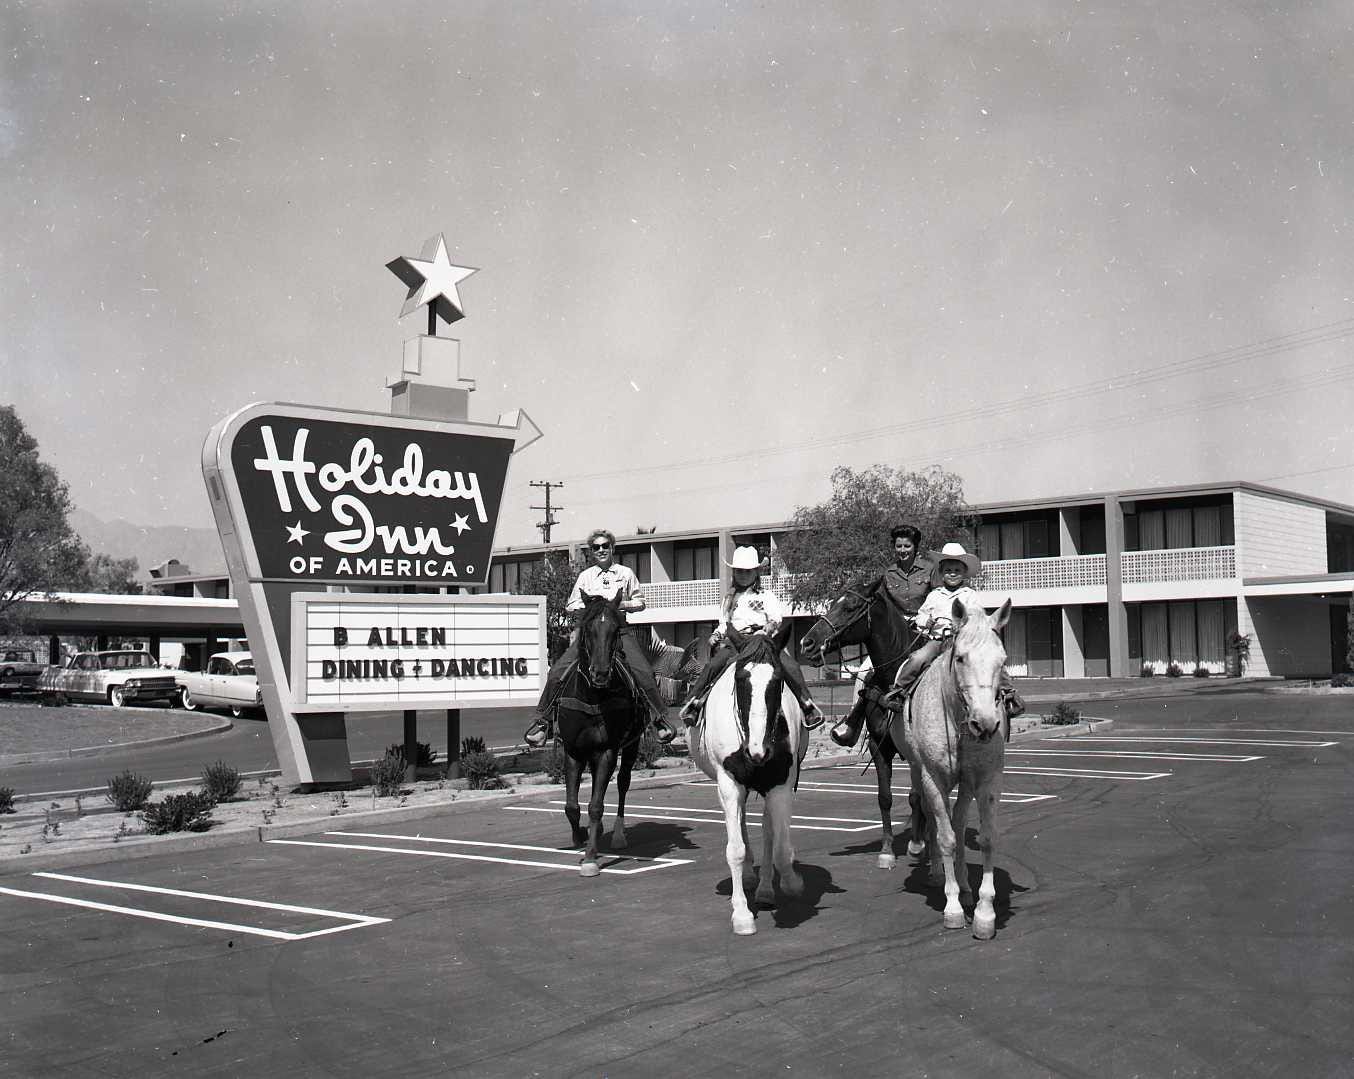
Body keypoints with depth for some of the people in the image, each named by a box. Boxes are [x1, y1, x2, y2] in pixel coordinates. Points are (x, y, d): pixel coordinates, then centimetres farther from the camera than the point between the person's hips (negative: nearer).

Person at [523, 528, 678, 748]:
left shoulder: (626, 573, 12)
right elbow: (571, 606, 14)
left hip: (620, 631, -1)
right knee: (557, 670, -14)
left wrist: (621, 604, -7)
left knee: (643, 672, -21)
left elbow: (640, 603, 12)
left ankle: (660, 718, -8)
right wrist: (591, 605, -6)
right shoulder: (585, 576, 15)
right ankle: (542, 720, -3)